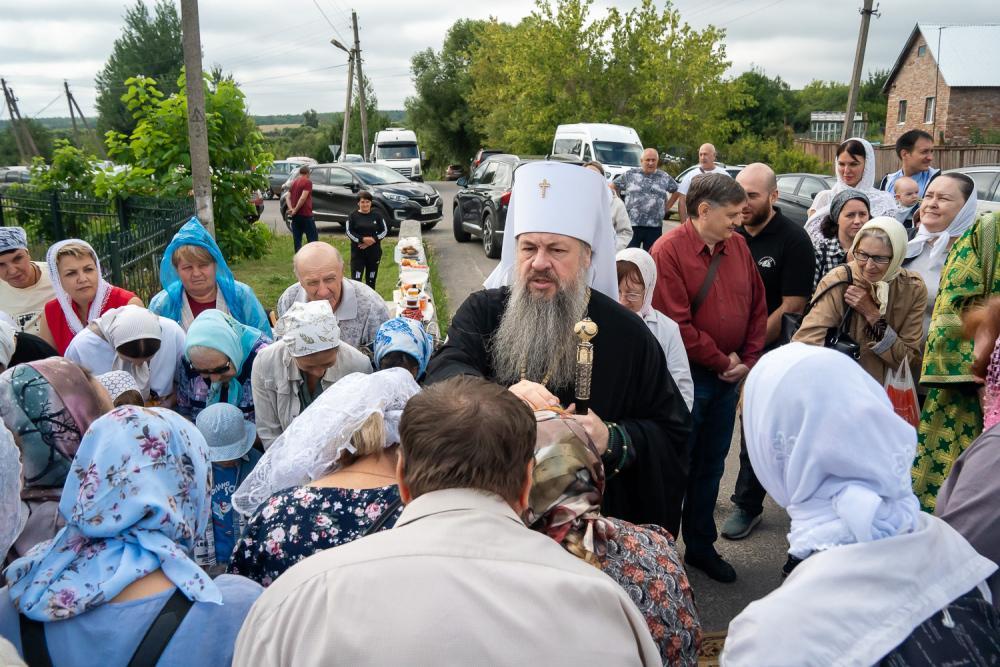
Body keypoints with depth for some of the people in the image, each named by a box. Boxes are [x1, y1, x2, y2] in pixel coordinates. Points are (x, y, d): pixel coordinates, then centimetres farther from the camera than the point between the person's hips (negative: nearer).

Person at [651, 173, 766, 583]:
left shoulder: (737, 246, 6)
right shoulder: (669, 250, -15)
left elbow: (758, 306, 11)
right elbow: (677, 325, -19)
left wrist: (747, 360, 0)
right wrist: (721, 360, -11)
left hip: (728, 377, 6)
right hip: (687, 376, -6)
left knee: (711, 465, 17)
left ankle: (701, 545, 32)